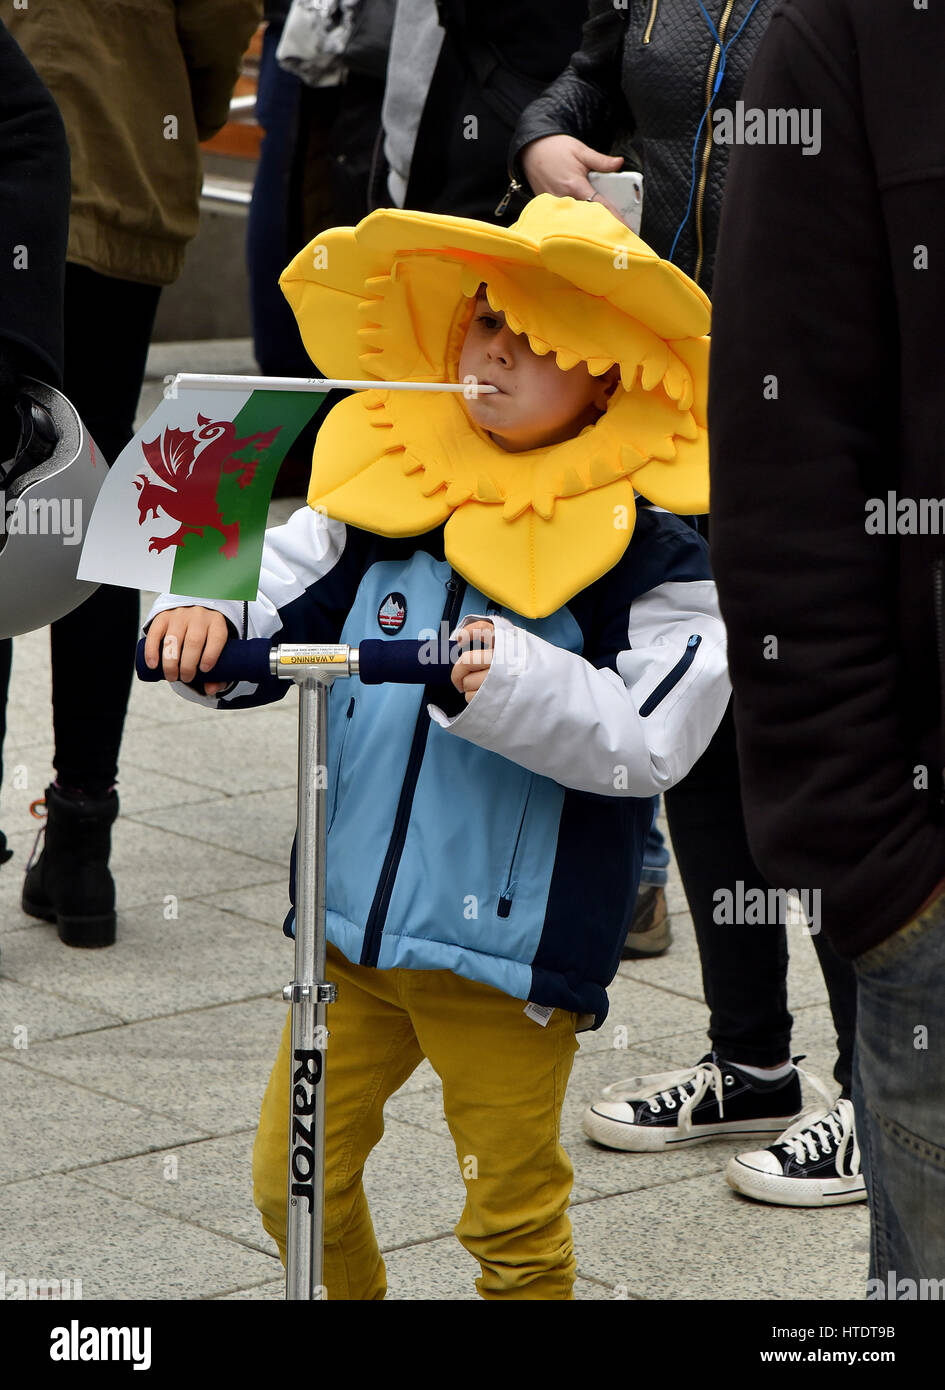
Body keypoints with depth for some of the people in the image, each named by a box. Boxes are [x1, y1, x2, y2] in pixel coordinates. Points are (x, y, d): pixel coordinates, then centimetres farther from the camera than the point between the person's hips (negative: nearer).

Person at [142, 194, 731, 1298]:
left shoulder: (646, 549, -10)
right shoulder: (382, 488, 2)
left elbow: (647, 742, -17)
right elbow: (274, 620, 5)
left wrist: (509, 679, -29)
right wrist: (203, 625, -17)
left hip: (508, 949, -4)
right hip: (351, 922, 5)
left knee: (513, 1226, 8)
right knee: (295, 1183, 14)